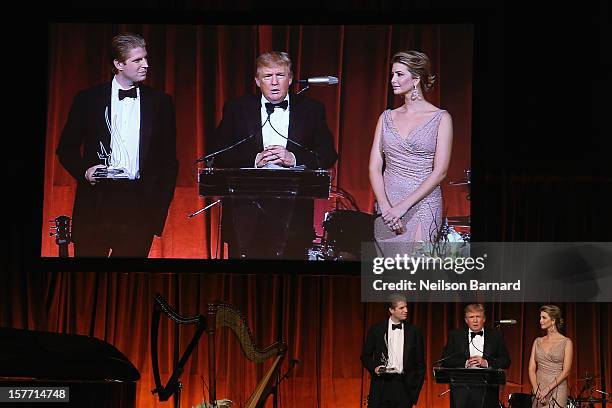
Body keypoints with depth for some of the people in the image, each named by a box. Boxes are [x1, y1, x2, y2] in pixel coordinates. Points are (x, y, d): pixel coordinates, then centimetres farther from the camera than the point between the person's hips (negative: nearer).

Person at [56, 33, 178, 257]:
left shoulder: (160, 102, 9)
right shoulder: (88, 99, 6)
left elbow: (169, 158, 11)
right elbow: (66, 148, 12)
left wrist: (161, 204, 3)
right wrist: (84, 171, -7)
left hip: (140, 204, 1)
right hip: (96, 202, -1)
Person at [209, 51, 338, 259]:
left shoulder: (311, 110, 10)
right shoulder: (237, 109, 9)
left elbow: (328, 155, 5)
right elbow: (216, 154, 3)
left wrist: (294, 158, -11)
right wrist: (253, 160, -11)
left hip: (294, 213, 0)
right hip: (247, 209, 0)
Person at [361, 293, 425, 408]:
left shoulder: (414, 332, 7)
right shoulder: (376, 330, 5)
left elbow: (420, 363, 9)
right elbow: (365, 356, 11)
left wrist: (415, 390, 2)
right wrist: (374, 368, -9)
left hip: (404, 386, 1)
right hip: (382, 384, -1)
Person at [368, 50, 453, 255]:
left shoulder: (440, 118, -1)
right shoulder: (387, 117, 11)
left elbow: (440, 171, -8)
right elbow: (375, 167, 6)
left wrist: (404, 205, -14)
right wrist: (385, 206, -10)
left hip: (423, 203, -4)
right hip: (386, 203, 4)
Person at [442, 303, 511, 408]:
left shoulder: (496, 336, 10)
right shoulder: (455, 336, 10)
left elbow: (506, 361, 5)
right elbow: (445, 361, 4)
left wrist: (486, 362, -11)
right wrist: (465, 363, -11)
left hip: (487, 391, 0)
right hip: (462, 391, 0)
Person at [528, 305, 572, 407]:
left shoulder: (566, 342, -1)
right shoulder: (538, 342, 12)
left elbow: (566, 371, -8)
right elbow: (532, 369, 7)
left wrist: (547, 389, -15)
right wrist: (536, 390, -8)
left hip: (557, 390, -4)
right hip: (539, 390, 4)